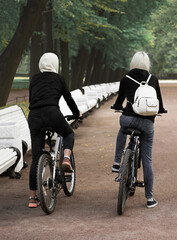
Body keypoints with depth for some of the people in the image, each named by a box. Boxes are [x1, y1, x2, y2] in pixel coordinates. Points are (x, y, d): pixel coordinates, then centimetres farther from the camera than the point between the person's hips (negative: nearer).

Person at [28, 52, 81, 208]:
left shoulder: (34, 79, 22)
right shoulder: (58, 78, 15)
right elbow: (68, 98, 23)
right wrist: (77, 114, 40)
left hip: (33, 117, 3)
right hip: (52, 113, -3)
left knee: (36, 158, 7)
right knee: (69, 134, 29)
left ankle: (32, 198, 6)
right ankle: (66, 159, -1)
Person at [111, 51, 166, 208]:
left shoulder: (125, 80, 4)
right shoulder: (153, 80, 8)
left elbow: (119, 101, 15)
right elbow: (159, 102, 18)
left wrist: (116, 107, 39)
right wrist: (161, 110, 41)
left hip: (128, 118, 0)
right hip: (147, 123, 0)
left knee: (122, 130, 38)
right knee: (147, 160, 9)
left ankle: (117, 163, 28)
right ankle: (150, 198, 12)